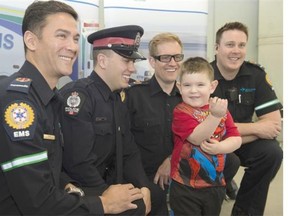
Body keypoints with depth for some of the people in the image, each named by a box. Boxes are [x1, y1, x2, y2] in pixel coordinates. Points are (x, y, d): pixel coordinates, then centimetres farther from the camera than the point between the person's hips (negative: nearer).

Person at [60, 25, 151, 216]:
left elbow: (129, 152, 6)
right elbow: (77, 163, -26)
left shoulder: (119, 100, 7)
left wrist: (143, 187, -7)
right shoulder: (77, 96, -21)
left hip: (108, 185, 8)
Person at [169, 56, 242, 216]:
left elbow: (236, 139, -1)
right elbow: (196, 138, -25)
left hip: (215, 184, 5)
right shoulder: (181, 112, -12)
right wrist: (215, 115, -35)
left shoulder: (221, 109, 2)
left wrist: (220, 147, -20)